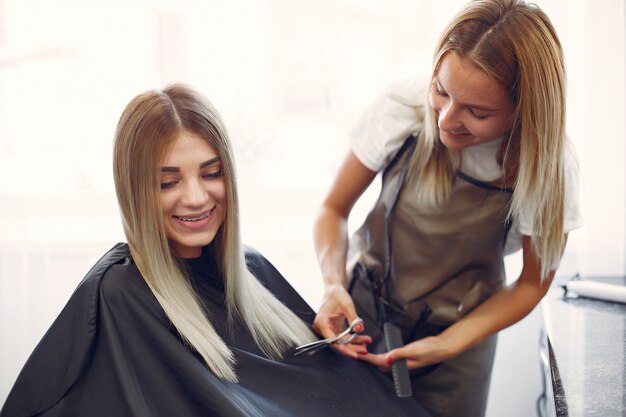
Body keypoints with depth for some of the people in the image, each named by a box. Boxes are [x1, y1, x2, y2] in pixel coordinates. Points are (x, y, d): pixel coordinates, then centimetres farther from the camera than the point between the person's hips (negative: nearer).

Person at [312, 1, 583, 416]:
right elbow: (334, 209, -9)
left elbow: (533, 282, -8)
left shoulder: (552, 169, -22)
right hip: (364, 304, 1)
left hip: (461, 327, -1)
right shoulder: (404, 106, -22)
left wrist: (448, 345, -20)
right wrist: (334, 284, -27)